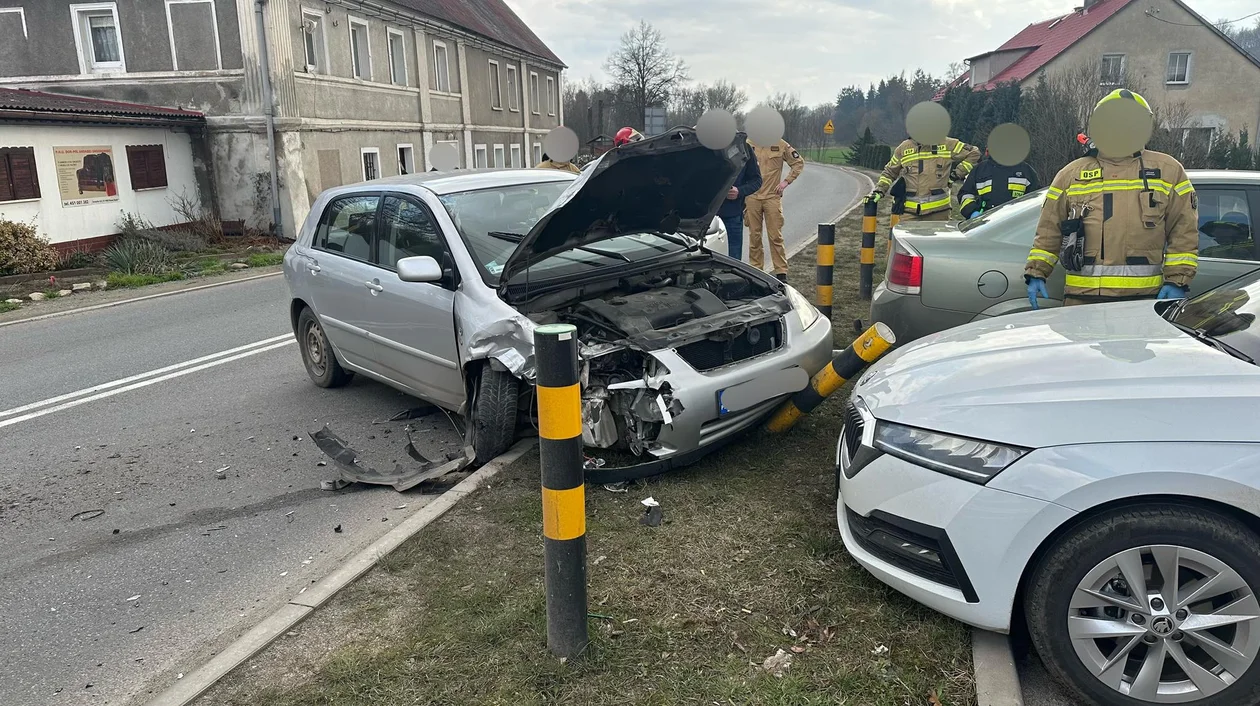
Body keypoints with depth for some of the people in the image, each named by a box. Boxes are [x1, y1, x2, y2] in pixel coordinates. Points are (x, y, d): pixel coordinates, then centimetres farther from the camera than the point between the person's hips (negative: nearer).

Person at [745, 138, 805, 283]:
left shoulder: (780, 145, 2)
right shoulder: (748, 144, 5)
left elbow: (799, 163, 9)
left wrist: (786, 181, -1)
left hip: (772, 197, -1)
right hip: (752, 197, 1)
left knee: (776, 236, -2)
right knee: (754, 236, 6)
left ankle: (781, 273, 2)